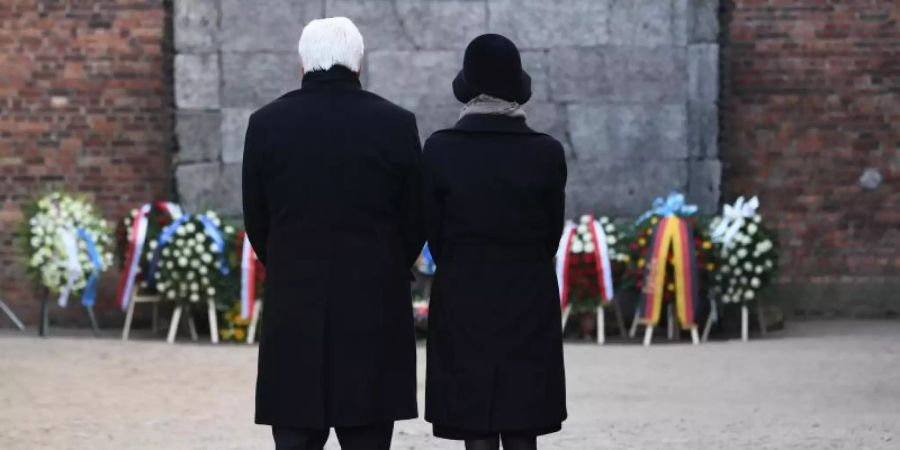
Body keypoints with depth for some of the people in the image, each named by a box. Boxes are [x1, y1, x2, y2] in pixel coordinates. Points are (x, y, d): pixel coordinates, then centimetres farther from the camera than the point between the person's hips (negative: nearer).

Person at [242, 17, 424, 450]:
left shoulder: (266, 123, -2)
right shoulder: (396, 124, -3)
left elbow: (255, 220, 5)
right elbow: (416, 221, 2)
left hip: (293, 305, 0)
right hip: (375, 306, 0)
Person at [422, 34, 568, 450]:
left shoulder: (440, 149, -8)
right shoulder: (547, 153, -6)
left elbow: (434, 232, -1)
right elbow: (552, 233, 2)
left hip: (462, 304, -1)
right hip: (529, 305, 1)